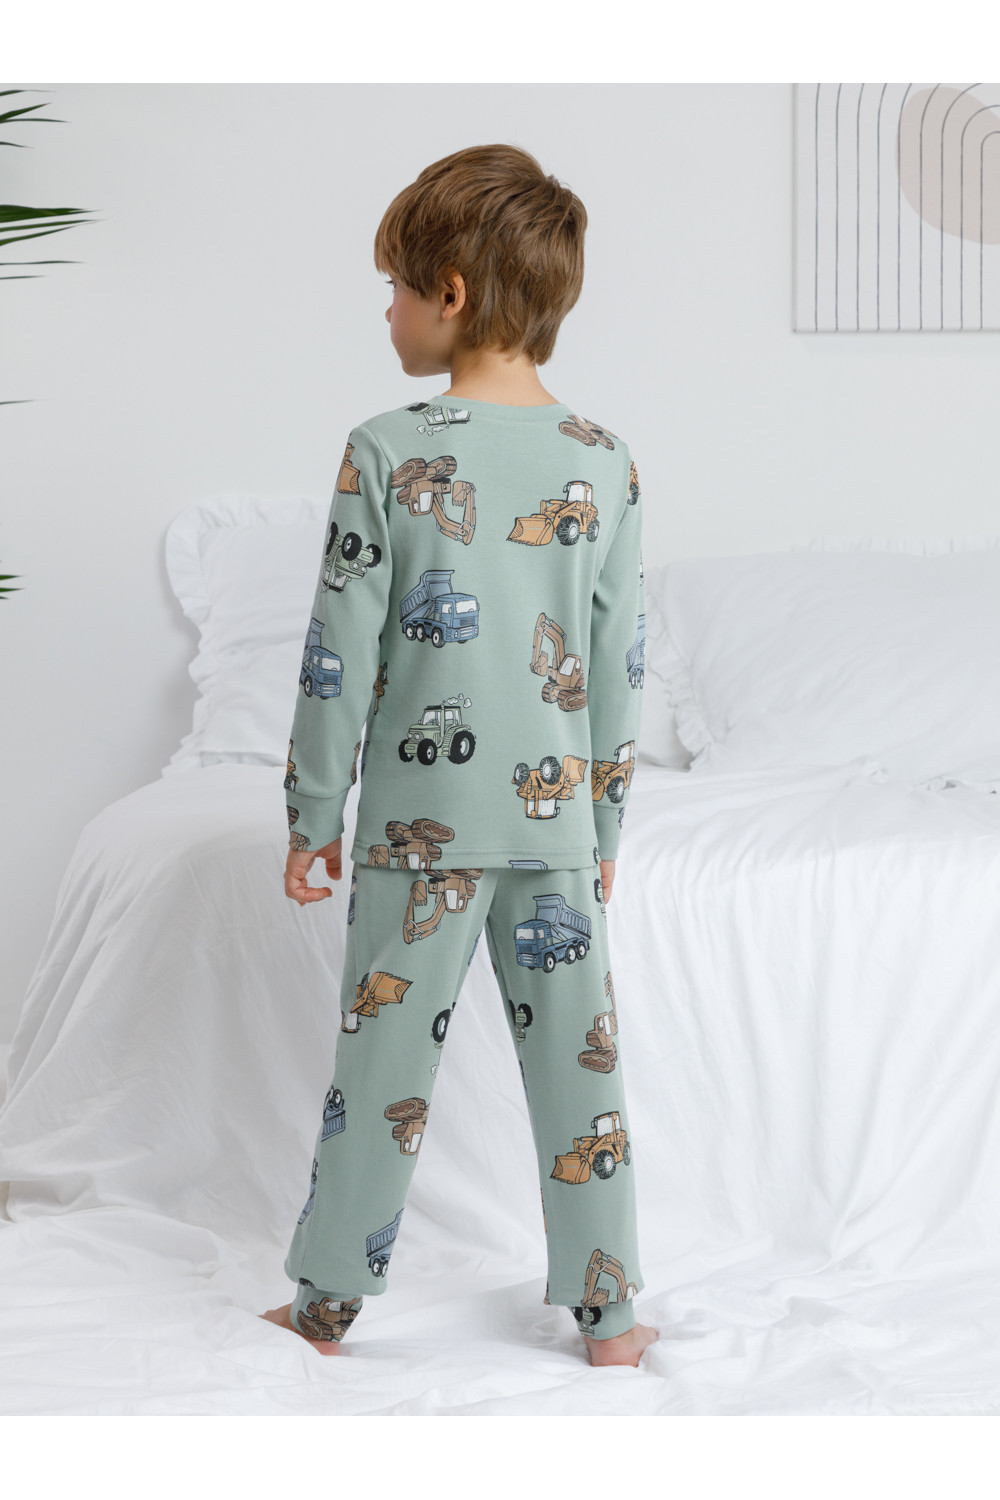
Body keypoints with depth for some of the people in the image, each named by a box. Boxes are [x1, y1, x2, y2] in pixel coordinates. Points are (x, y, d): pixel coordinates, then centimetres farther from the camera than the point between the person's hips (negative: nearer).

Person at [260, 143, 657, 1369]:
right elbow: (620, 668, 4)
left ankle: (328, 1308, 20)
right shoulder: (603, 463, -1)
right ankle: (609, 1316, 18)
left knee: (385, 1060, 8)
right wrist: (604, 828, 14)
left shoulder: (386, 453, -12)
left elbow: (340, 660, -9)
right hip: (558, 816, 3)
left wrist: (314, 821, 1)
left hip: (422, 819, -3)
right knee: (577, 1059, 10)